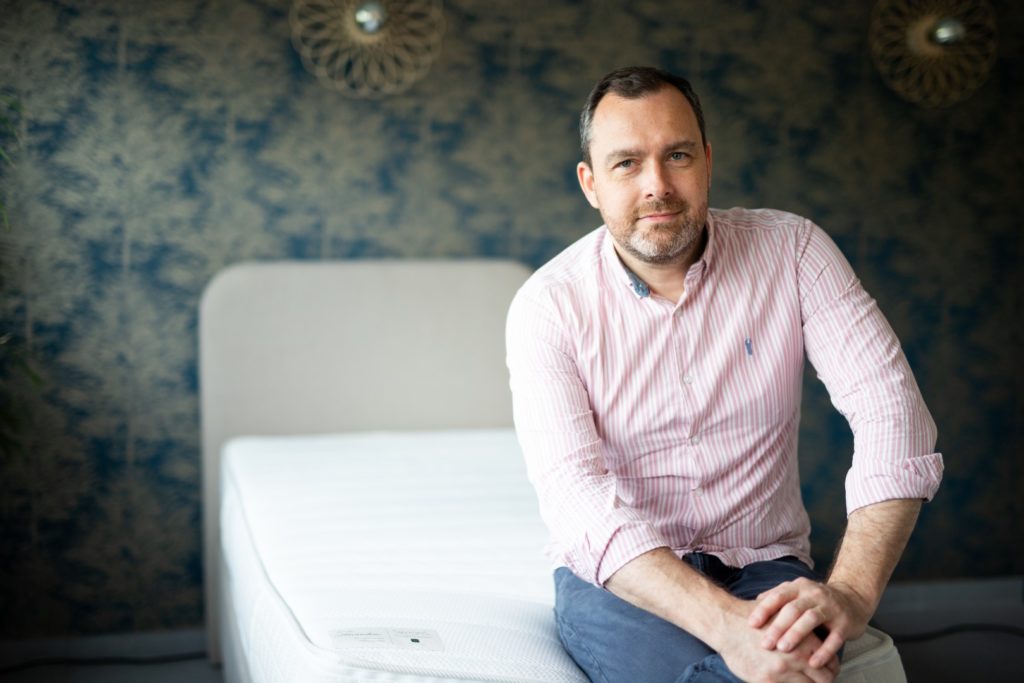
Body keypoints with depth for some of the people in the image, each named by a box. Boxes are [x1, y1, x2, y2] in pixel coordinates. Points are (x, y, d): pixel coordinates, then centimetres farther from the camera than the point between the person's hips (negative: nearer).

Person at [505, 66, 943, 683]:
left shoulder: (792, 250, -3)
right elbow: (576, 497, -20)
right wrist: (723, 622, -34)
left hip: (765, 567, 2)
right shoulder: (548, 307, -9)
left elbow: (891, 408, -12)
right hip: (620, 577, -2)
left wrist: (852, 591, -29)